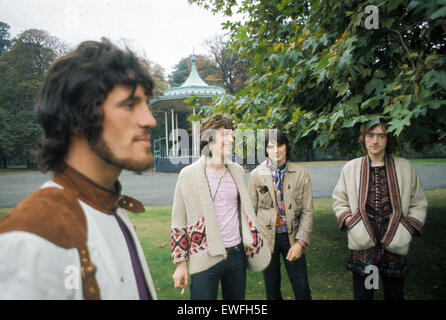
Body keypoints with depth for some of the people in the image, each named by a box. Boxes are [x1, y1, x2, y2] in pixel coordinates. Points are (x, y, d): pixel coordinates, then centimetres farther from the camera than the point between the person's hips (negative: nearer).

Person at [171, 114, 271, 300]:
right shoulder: (189, 174, -7)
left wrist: (255, 246, 17)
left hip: (237, 255, 5)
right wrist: (181, 264, -3)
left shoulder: (237, 171, 6)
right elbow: (178, 223, -3)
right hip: (205, 260, -4)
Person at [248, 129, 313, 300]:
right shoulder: (256, 175, -3)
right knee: (272, 290, 15)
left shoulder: (301, 173, -3)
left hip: (292, 236, 0)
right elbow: (251, 211, 2)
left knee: (302, 289, 8)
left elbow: (307, 211, -2)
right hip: (267, 238, 0)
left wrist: (301, 242, -10)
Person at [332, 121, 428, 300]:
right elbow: (339, 202, 10)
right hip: (361, 247, 0)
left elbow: (419, 204, 10)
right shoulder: (350, 168, 3)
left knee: (394, 295, 17)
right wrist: (350, 224, -5)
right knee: (361, 295, 10)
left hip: (395, 248, 1)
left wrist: (408, 230, -3)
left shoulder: (405, 168, 2)